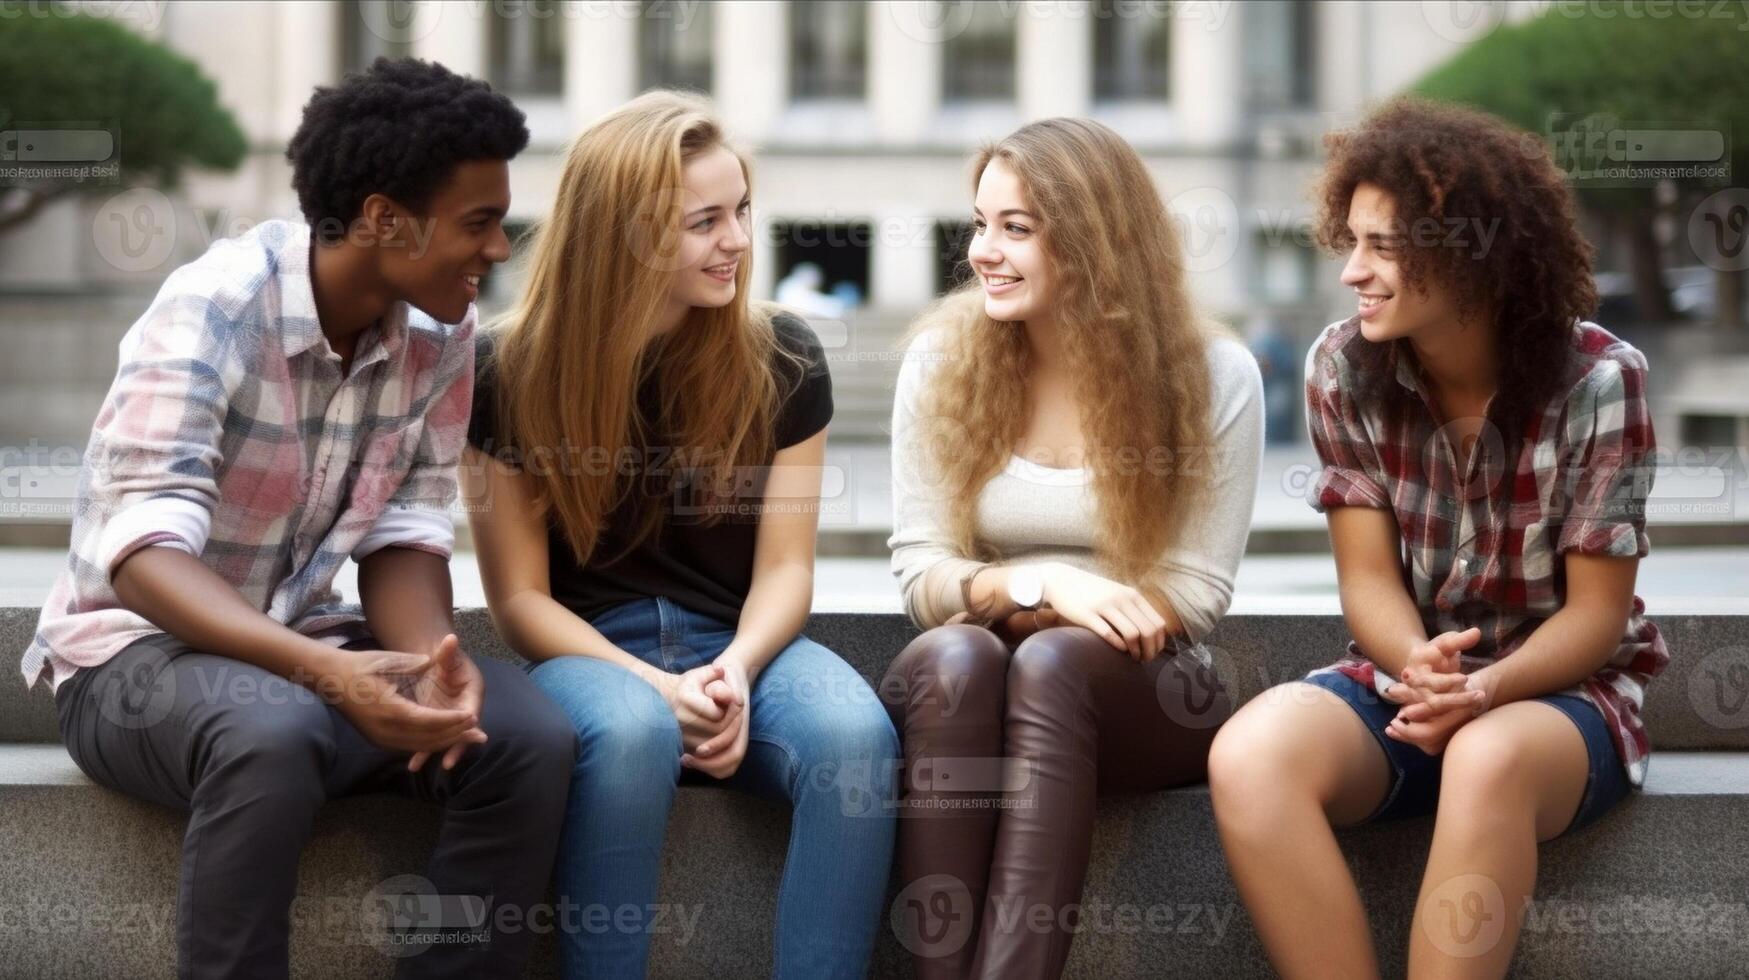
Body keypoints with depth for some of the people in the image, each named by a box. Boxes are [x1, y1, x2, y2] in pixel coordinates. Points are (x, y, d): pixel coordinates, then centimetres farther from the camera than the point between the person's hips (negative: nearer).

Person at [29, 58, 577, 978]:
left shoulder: (440, 331, -4)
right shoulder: (213, 308, -22)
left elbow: (404, 532, -2)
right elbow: (145, 552, -29)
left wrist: (430, 658, -25)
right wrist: (327, 674, -42)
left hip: (302, 641, 6)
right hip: (136, 646, -6)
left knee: (529, 739, -19)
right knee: (274, 734, -38)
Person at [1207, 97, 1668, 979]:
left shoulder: (1599, 380, -14)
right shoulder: (1342, 368, -6)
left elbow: (1597, 610, -10)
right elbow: (1369, 577, -6)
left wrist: (1486, 688, -30)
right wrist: (1419, 666, -30)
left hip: (1563, 689, -3)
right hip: (1404, 678, 3)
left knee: (1486, 759, -40)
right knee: (1249, 756, -30)